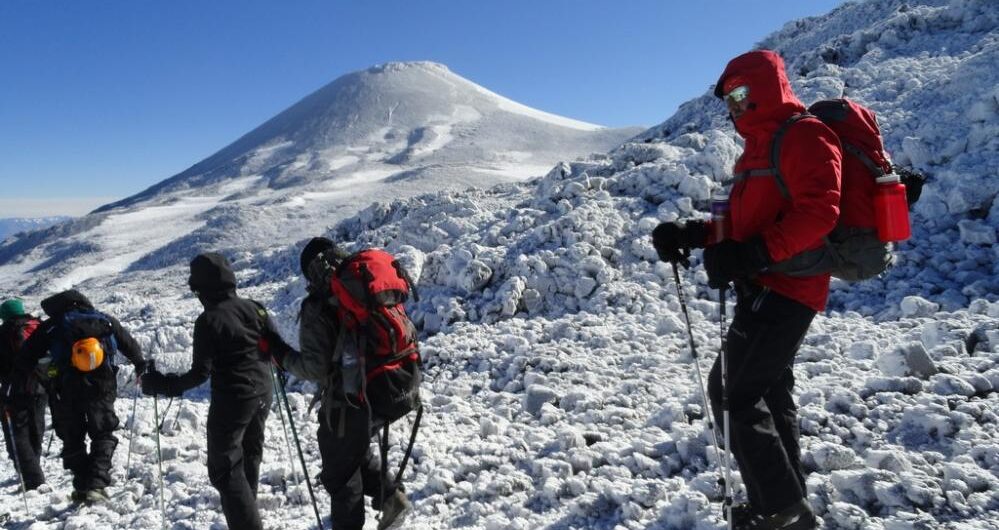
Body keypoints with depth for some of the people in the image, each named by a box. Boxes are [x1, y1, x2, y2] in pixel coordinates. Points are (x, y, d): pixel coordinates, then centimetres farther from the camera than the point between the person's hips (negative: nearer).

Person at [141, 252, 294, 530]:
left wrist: (163, 384, -9)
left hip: (232, 399, -7)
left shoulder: (208, 320, -16)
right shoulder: (253, 307, 0)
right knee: (250, 455, 24)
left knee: (224, 468, 2)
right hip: (263, 393, 7)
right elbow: (278, 346, 2)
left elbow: (201, 373, -18)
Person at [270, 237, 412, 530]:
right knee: (358, 450, 31)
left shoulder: (316, 308, -20)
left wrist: (283, 357, -6)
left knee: (341, 472, 13)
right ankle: (391, 496, 24)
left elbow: (315, 367, -22)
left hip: (344, 404, -6)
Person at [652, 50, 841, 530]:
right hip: (768, 288, 10)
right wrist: (692, 233, 7)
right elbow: (741, 219, 21)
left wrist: (753, 255, -31)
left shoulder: (804, 136, -10)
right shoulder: (759, 146, 20)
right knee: (770, 392, 15)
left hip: (783, 288, -10)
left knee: (732, 393, -9)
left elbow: (818, 211, -23)